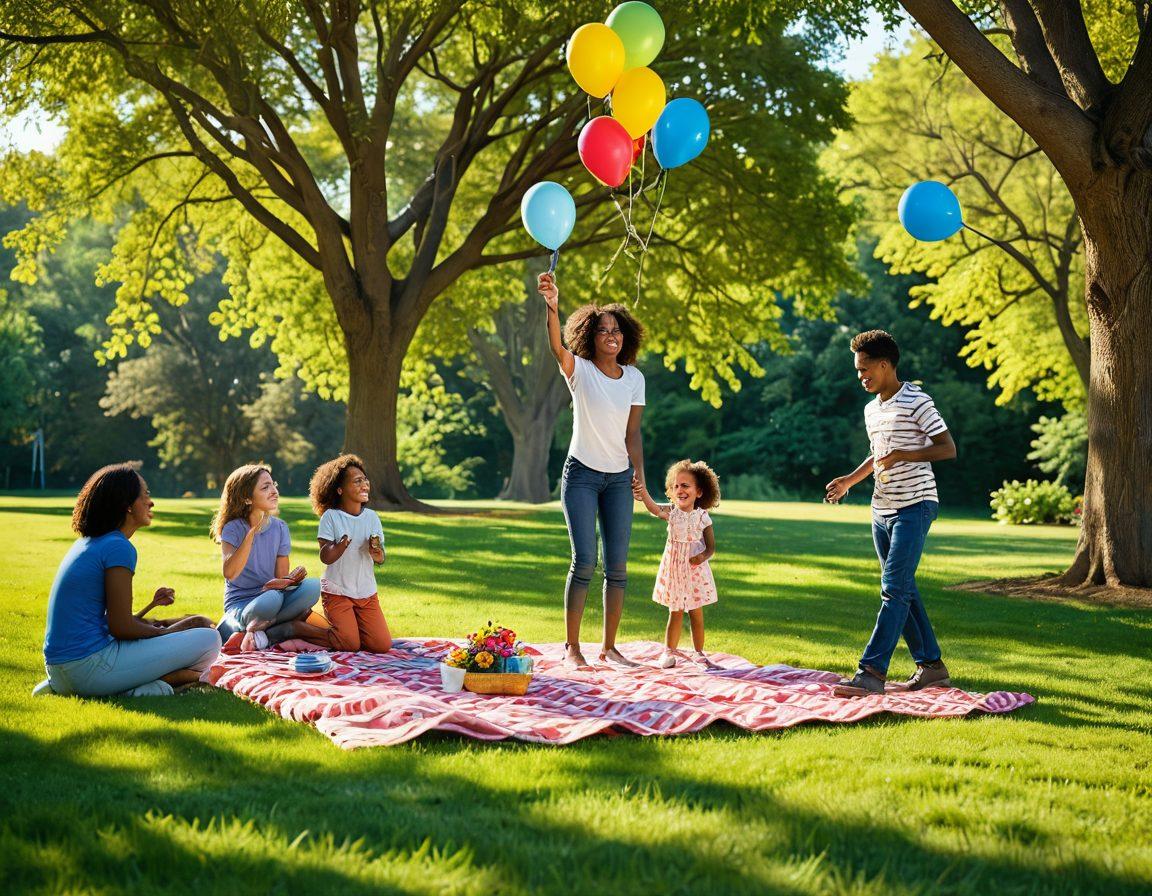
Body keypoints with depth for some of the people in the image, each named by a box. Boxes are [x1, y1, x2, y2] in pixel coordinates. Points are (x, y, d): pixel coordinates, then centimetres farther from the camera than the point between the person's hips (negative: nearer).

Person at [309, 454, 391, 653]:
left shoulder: (372, 517, 3)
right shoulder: (330, 517, -9)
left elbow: (381, 559, 4)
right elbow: (325, 557, -13)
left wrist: (377, 553, -21)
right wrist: (341, 546, -34)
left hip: (367, 592, 4)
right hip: (337, 591, -4)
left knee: (382, 645, -8)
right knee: (350, 644, -16)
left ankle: (350, 626, 21)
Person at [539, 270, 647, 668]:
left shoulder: (634, 378, 5)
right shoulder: (579, 370, -7)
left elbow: (632, 434, 7)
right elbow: (557, 347, -29)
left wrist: (640, 475, -2)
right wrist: (552, 307, -46)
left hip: (618, 478, 4)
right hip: (581, 474, -4)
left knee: (617, 564, 3)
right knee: (584, 560, -10)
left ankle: (609, 646, 13)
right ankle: (571, 647, -1)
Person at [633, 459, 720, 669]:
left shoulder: (702, 516, -6)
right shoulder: (671, 512, -5)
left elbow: (711, 546, -3)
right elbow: (654, 508, -28)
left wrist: (703, 556, -25)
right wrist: (643, 492, -47)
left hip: (696, 570, 0)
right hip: (674, 570, 0)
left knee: (696, 613, 8)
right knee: (675, 613, 8)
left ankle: (699, 653, 20)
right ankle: (669, 651, 16)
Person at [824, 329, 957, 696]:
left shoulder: (916, 401, -11)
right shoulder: (872, 410, 15)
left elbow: (948, 448, -13)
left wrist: (903, 455, -22)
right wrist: (849, 480, 17)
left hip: (914, 506, -9)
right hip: (882, 509, 9)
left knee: (894, 589, -14)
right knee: (903, 590, 9)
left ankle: (872, 672, -19)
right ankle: (931, 666, 17)